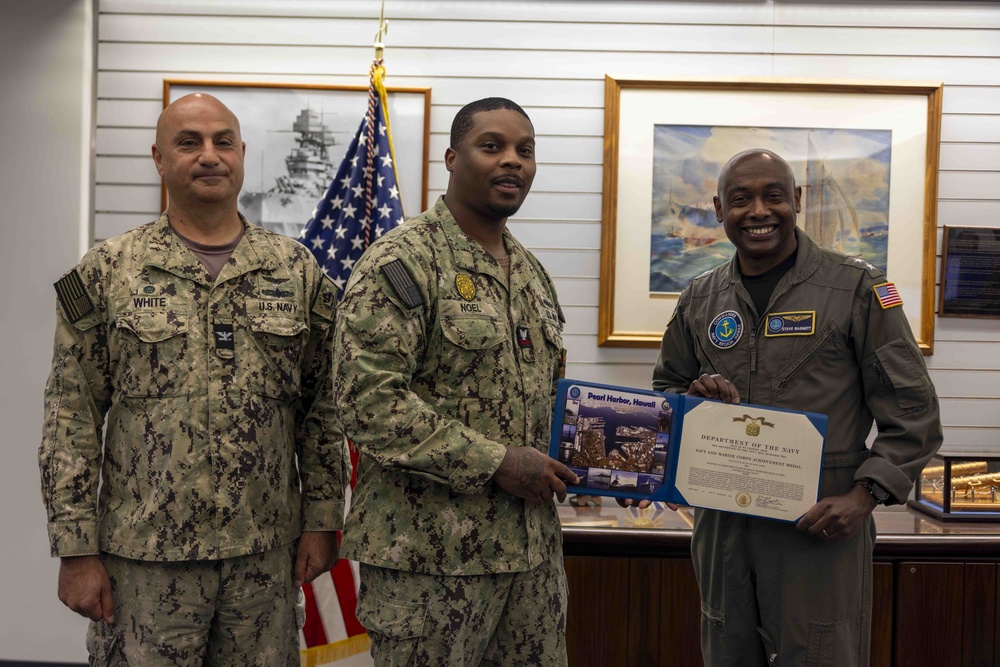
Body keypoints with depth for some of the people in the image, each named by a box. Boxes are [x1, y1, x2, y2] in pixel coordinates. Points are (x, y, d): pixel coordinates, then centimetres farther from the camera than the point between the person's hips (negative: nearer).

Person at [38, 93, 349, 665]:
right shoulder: (107, 272, -1)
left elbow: (324, 407, 6)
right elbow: (72, 419, -2)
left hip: (267, 552, 2)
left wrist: (322, 520, 2)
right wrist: (77, 549, -5)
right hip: (144, 554, -1)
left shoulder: (297, 270, 4)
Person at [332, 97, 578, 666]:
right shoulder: (401, 263, -11)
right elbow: (367, 401, -20)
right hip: (432, 552, -7)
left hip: (535, 547, 7)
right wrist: (496, 462, -20)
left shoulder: (532, 272, 14)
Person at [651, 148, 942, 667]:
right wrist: (693, 398, -4)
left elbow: (912, 409, -4)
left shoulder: (857, 288, -3)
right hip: (722, 522, 4)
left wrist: (866, 495, -15)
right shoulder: (699, 299, 9)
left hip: (821, 525, -4)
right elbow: (664, 389, 19)